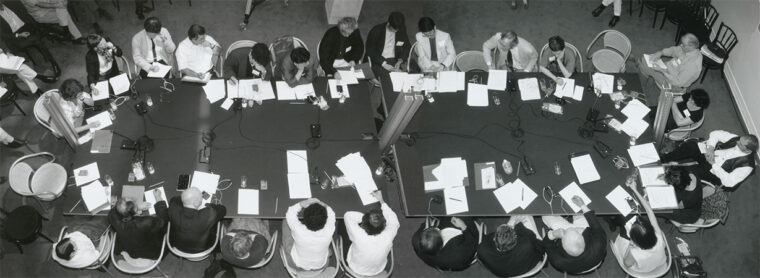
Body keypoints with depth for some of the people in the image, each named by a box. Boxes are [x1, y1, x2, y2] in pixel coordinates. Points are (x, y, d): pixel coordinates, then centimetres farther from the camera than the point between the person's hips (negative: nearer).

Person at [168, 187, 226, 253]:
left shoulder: (173, 210, -33)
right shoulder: (209, 215, -41)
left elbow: (174, 200, -7)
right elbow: (222, 209, -17)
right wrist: (208, 205, -2)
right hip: (202, 249, -2)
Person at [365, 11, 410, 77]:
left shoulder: (402, 30, 4)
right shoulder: (376, 30, -8)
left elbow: (407, 47, 11)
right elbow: (370, 51, -11)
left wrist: (400, 61, -8)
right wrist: (383, 63, -22)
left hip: (393, 61, 3)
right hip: (377, 61, -3)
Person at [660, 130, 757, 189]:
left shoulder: (747, 166, -21)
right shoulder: (736, 139, -8)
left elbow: (729, 182, -24)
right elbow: (715, 134, 0)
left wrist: (713, 164, -27)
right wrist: (710, 147, -19)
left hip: (712, 173, -5)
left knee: (691, 170, -35)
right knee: (690, 144, -25)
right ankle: (662, 160, -14)